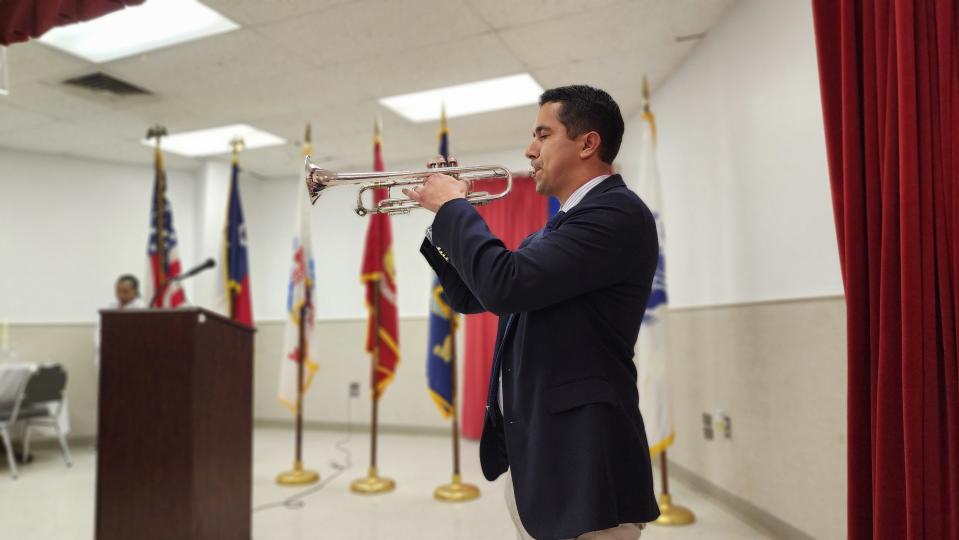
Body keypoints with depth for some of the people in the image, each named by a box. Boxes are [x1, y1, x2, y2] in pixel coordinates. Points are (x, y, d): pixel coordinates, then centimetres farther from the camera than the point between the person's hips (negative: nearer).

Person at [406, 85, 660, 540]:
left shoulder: (617, 211, -15)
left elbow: (504, 284, -27)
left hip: (578, 461, -9)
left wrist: (454, 207, -10)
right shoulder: (557, 228, 15)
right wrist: (444, 217, 10)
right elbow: (472, 296, 21)